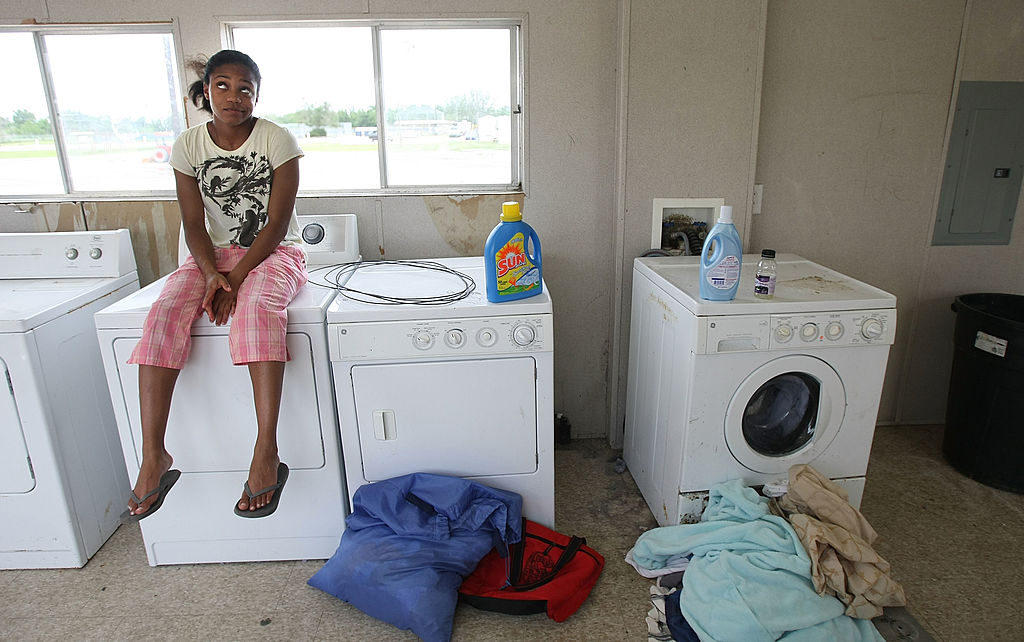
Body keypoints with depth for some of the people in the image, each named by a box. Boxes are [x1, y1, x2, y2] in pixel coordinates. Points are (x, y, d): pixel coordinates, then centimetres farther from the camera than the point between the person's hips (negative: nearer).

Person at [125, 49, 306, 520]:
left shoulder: (278, 140, -6)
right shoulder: (189, 145, 5)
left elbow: (276, 223, -11)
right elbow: (194, 224, 1)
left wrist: (236, 277, -21)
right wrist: (213, 273, -18)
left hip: (275, 253, -3)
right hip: (215, 253, 4)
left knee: (257, 306, -37)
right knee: (165, 312, -25)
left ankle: (266, 455, -41)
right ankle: (153, 456, -24)